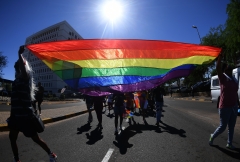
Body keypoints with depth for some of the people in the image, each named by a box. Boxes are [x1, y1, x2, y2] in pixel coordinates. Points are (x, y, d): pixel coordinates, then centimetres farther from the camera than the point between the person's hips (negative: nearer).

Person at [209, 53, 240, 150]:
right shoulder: (223, 77, -10)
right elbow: (218, 68, -28)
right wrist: (220, 56, -26)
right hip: (225, 107, -7)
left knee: (231, 127, 14)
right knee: (223, 127, 2)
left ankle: (229, 144, 28)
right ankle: (213, 136, 27)